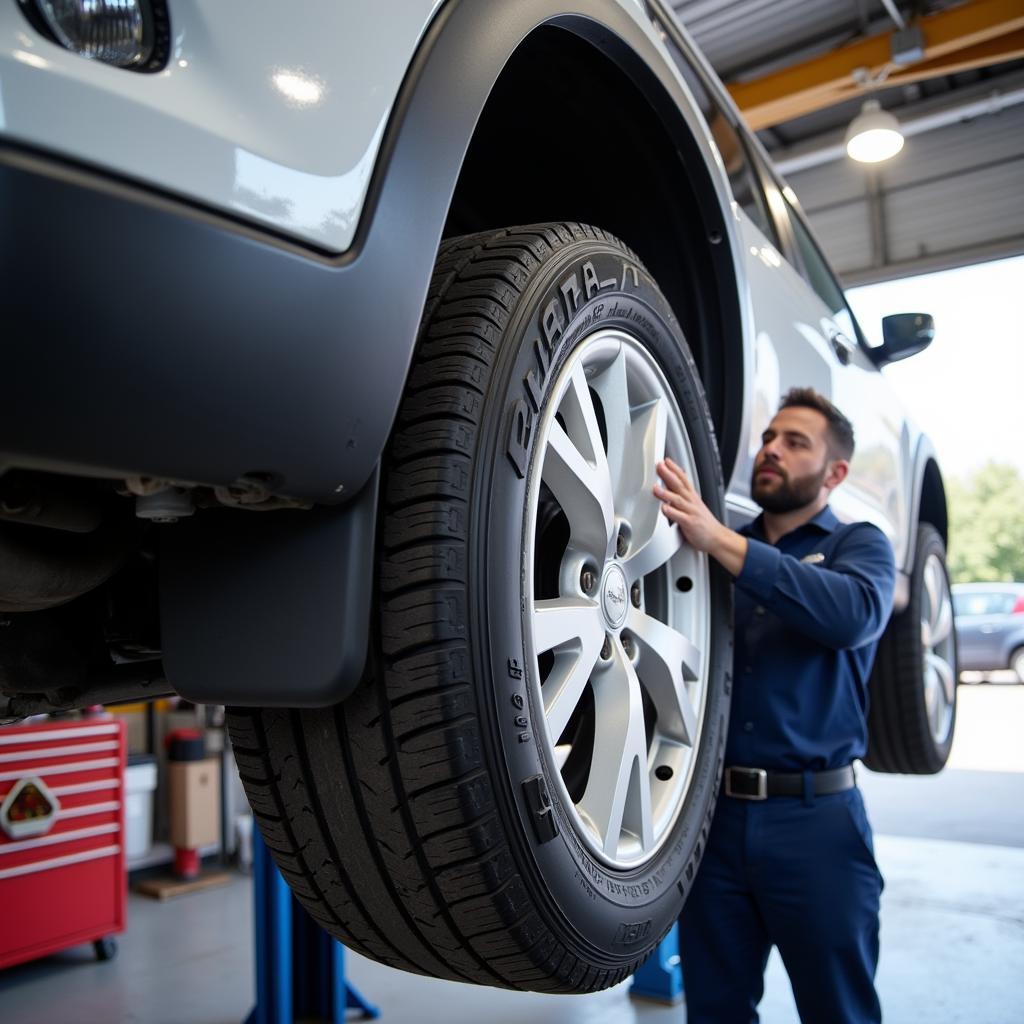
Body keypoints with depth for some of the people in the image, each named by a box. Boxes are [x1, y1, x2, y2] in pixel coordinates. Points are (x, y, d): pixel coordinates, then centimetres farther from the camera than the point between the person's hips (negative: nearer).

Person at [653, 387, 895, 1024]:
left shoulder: (859, 544, 3)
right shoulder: (716, 547, 12)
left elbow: (855, 613, -21)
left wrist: (720, 540, -30)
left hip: (814, 816, -3)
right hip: (713, 812, 3)